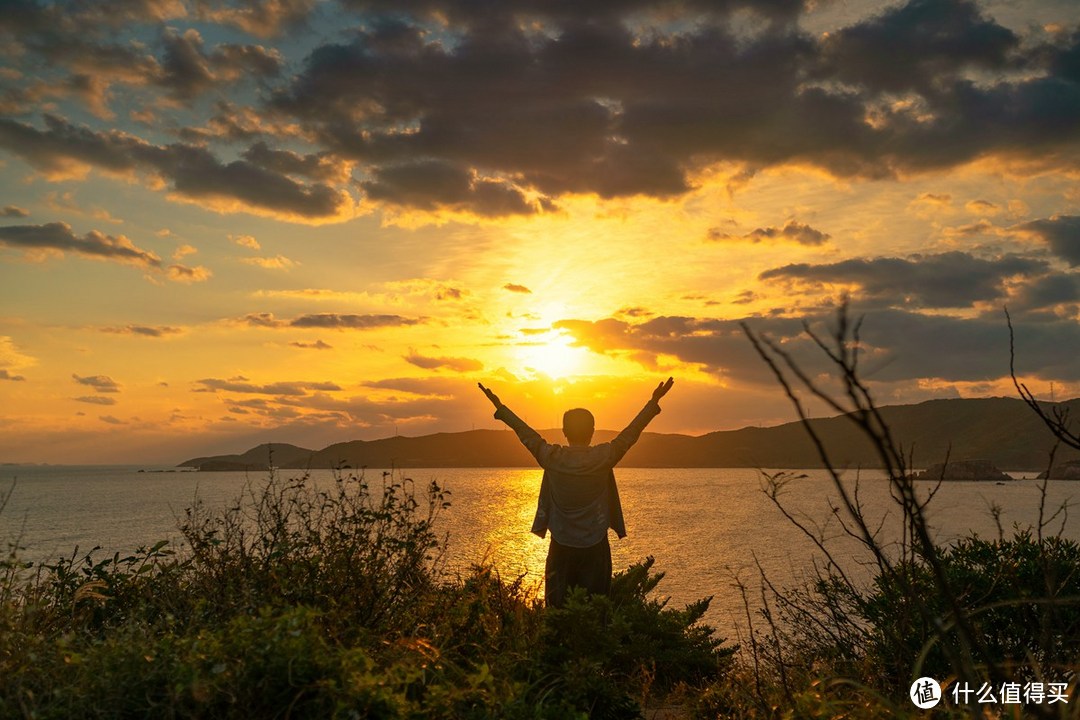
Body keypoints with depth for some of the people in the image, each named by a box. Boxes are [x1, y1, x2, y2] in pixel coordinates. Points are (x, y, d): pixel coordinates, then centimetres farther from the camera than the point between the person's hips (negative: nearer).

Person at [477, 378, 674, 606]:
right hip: (595, 547, -1)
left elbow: (526, 434, 5)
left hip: (561, 547, 1)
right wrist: (654, 402, 6)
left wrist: (500, 408, 17)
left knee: (557, 607, 8)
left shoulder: (552, 458, -6)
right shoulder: (603, 457, -9)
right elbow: (631, 433, -2)